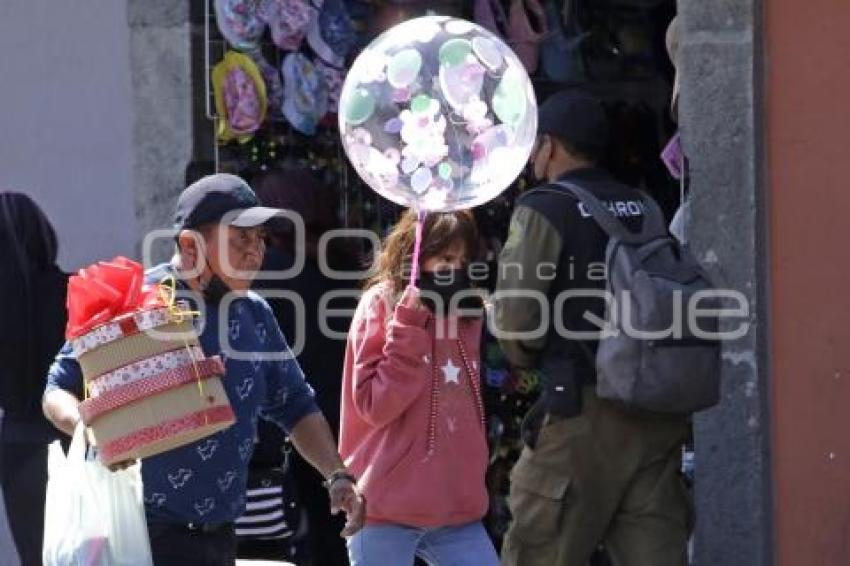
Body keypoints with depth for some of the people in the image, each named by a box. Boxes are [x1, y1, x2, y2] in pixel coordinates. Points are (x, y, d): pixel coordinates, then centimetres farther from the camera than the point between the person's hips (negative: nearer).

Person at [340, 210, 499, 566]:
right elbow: (375, 405, -14)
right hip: (387, 507, -5)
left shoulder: (466, 311, 12)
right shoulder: (380, 303, -4)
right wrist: (411, 323, -17)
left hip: (456, 509, 5)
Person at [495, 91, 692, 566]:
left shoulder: (543, 210, -4)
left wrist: (531, 359, 12)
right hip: (658, 411, 6)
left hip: (585, 409, -5)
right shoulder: (645, 210, 13)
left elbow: (516, 316, -8)